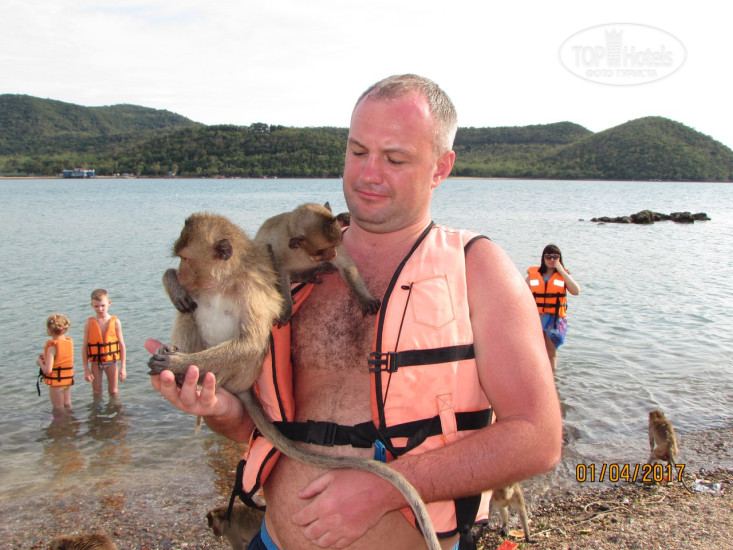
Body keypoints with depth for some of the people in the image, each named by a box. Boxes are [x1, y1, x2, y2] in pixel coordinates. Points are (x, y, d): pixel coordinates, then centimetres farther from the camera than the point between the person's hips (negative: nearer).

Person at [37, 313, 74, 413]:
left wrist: (40, 362, -7)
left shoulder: (52, 347, -23)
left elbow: (48, 370, -26)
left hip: (56, 383, -6)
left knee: (58, 410, 9)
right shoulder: (69, 342, -2)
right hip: (68, 380, 7)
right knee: (67, 406, 22)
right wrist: (46, 356, 10)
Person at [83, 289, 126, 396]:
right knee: (97, 392, 9)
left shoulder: (115, 322, -5)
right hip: (95, 363, 0)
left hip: (111, 361, 0)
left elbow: (122, 345, -2)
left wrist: (123, 367, -5)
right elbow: (84, 347, -3)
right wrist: (86, 369, -7)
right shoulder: (89, 323, -5)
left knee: (113, 392, 11)